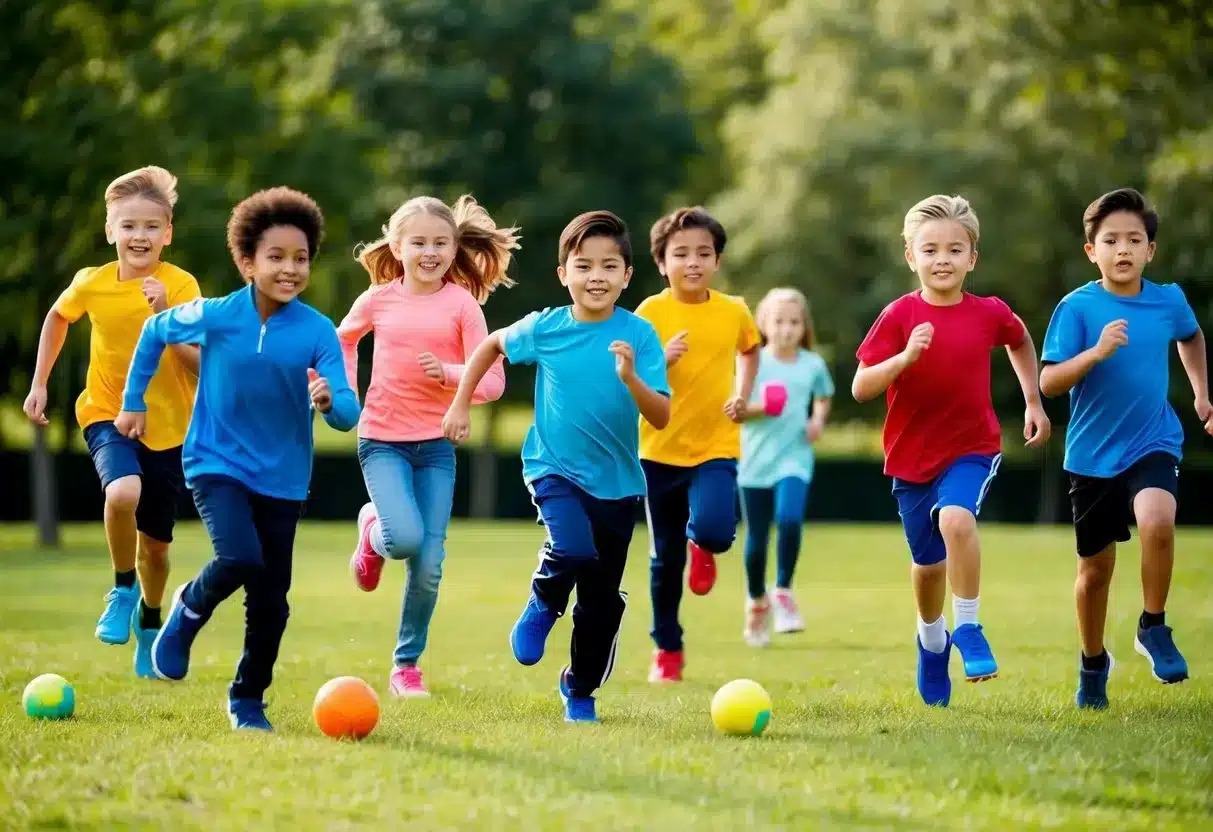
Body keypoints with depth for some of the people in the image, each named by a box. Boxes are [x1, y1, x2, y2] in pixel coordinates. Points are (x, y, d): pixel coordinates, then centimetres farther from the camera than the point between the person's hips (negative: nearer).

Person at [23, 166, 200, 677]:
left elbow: (199, 363, -21)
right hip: (108, 415, 0)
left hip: (169, 425, 0)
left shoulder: (181, 286, -15)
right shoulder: (91, 284, -9)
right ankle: (123, 590, -6)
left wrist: (165, 314, -33)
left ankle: (149, 622, 41)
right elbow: (58, 317, 14)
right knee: (124, 491, -32)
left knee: (155, 542, 11)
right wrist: (39, 382, 10)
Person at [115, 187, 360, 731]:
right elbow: (154, 332, 9)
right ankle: (190, 608, 8)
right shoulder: (214, 316, -11)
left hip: (282, 477, 2)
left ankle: (248, 699, 25)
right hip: (217, 464, -2)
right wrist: (134, 402, 13)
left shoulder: (317, 331, -12)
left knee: (271, 600, 4)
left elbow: (348, 415, -17)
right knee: (240, 560, -25)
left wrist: (330, 401, -39)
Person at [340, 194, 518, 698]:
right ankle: (372, 531, 13)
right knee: (406, 538, -24)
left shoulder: (461, 303, -5)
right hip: (382, 440, 0)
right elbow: (344, 339, 22)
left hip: (436, 444, 0)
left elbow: (492, 382, -7)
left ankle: (406, 664, 17)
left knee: (429, 566, -2)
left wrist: (446, 372, -23)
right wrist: (347, 390, 8)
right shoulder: (378, 300, -1)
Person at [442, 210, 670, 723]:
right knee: (574, 551, -30)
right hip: (555, 469, -1)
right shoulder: (544, 329, -7)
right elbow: (493, 345, 14)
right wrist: (460, 404, 13)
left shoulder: (638, 335, -11)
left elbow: (661, 418, -16)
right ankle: (543, 606, 4)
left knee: (603, 600, 8)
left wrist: (631, 378, -33)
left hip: (617, 482, 1)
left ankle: (580, 691, 32)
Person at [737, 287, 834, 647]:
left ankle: (783, 591, -4)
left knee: (790, 520, -25)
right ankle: (757, 602, 31)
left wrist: (818, 420, 2)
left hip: (794, 459, 0)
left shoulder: (813, 365, 2)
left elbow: (823, 397, 21)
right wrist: (757, 408, -22)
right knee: (756, 537, 7)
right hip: (756, 460, 0)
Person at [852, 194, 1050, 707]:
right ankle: (931, 639, 43)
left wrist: (1033, 402, 18)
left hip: (972, 448, -1)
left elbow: (1020, 342, 19)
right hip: (912, 455, 1)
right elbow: (861, 388, -15)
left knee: (956, 518, -31)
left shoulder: (989, 314, -6)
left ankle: (967, 628, -16)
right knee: (928, 562, 14)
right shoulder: (899, 316, -11)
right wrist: (904, 357, -29)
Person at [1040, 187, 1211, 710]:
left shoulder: (1169, 300, -2)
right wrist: (1096, 352, -29)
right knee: (1095, 568, 10)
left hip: (1153, 444, 1)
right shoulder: (1077, 307, -11)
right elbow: (1049, 382, -16)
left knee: (1157, 521, -30)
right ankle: (1093, 664, 34)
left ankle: (1153, 628, -7)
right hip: (1093, 454, 0)